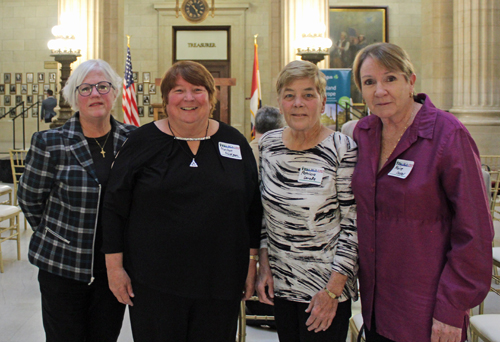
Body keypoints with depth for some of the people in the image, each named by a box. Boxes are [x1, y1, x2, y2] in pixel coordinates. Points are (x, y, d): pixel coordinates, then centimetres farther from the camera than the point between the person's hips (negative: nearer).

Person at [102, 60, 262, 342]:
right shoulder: (143, 142, 0)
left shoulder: (235, 142, 4)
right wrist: (115, 266, -1)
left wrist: (251, 261, 6)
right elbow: (115, 208, 1)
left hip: (220, 281, 2)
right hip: (154, 281, -1)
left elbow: (253, 210, 8)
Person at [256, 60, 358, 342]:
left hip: (326, 287, -4)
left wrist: (333, 290, -14)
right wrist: (264, 265, 4)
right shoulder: (268, 143, 1)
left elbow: (353, 224, -13)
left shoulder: (343, 150, -14)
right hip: (280, 283, 5)